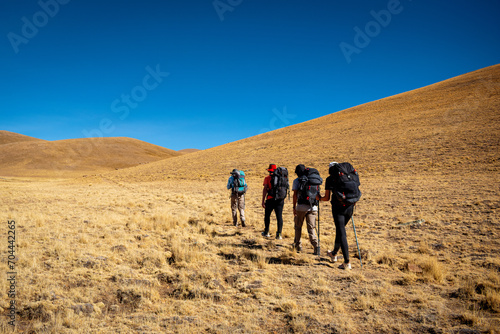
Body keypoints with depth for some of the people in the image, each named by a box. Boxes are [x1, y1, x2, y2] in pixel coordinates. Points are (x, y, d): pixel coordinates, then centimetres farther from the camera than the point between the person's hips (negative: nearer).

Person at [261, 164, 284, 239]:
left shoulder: (267, 178, -3)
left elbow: (265, 189, -10)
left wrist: (263, 201, -10)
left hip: (270, 199, -2)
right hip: (280, 199, 3)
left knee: (267, 215, 14)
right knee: (279, 216, 2)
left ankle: (266, 233, 24)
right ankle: (279, 234, -4)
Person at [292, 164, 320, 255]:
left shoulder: (297, 181, 2)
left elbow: (295, 195, -5)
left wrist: (294, 207, -2)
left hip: (301, 207, -3)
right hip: (313, 207, 3)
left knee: (298, 227, 15)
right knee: (311, 228, 2)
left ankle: (298, 245, 23)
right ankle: (316, 245, -16)